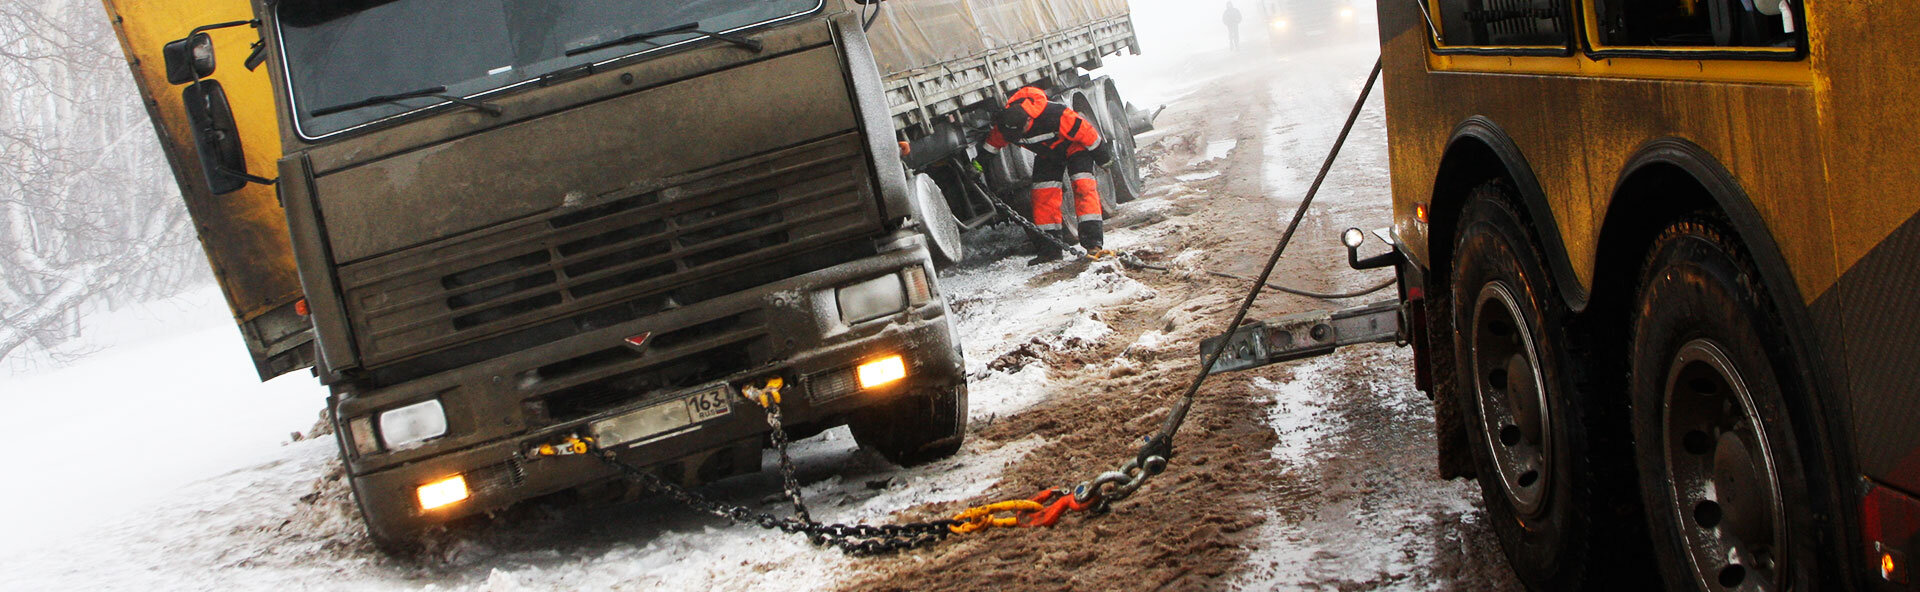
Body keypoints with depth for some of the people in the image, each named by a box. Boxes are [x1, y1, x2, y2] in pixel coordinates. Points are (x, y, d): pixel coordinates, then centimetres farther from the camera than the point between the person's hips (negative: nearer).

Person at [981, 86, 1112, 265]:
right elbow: (992, 143, 1)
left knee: (1083, 186, -22)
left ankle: (1093, 242, -25)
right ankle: (1051, 248, -4)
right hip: (1047, 154, 6)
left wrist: (1103, 158, -17)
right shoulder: (1004, 125, -24)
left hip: (1075, 145, -5)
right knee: (1043, 194, -7)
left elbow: (1085, 131, -28)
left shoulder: (1055, 115, -42)